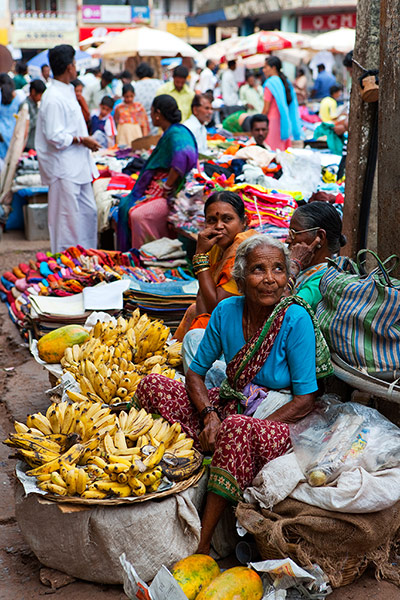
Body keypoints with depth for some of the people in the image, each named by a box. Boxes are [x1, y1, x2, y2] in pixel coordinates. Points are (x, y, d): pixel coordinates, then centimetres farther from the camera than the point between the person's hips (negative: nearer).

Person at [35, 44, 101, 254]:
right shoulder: (53, 99, -18)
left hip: (78, 165, 10)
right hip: (63, 168, -10)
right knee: (68, 218, -3)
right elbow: (55, 137, -22)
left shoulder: (67, 92, 14)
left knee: (89, 212, 15)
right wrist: (82, 140, -14)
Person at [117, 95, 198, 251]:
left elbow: (183, 157, -35)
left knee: (138, 214, -27)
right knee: (125, 205, 5)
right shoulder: (169, 133, 17)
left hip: (172, 195, -11)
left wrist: (166, 188, -25)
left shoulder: (177, 134, -16)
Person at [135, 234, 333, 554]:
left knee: (236, 429, -39)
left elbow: (305, 400, -15)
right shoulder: (226, 311, -3)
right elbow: (196, 373, 5)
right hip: (231, 407, 6)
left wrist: (252, 423, -23)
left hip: (280, 422, -5)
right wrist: (210, 415, -14)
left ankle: (202, 543, -28)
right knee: (153, 386, -9)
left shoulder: (296, 320, -16)